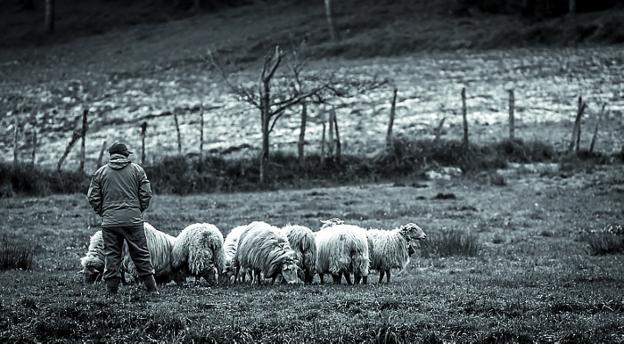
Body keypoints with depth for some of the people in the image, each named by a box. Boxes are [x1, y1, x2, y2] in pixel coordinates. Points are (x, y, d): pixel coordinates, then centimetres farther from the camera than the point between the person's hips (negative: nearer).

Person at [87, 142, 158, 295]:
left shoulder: (100, 172, 6)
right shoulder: (137, 170, 4)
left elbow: (93, 198, 3)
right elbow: (146, 194, 0)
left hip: (109, 221, 0)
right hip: (133, 219, 0)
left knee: (111, 255, 5)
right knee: (141, 254, 6)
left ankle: (111, 291, 5)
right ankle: (151, 288, 8)